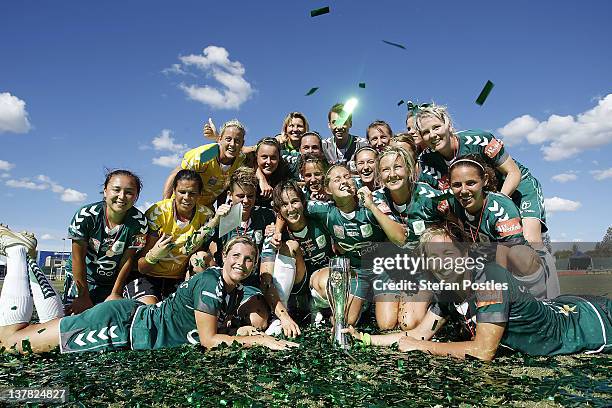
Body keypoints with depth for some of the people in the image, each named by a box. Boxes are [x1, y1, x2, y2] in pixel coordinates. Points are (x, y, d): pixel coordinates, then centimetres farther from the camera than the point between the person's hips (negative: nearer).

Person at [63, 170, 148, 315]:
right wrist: (84, 297, -12)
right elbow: (78, 257, -16)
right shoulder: (85, 215, -22)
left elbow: (128, 259, -13)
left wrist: (115, 294, -7)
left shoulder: (139, 222, -21)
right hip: (81, 277, 0)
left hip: (114, 280, 0)